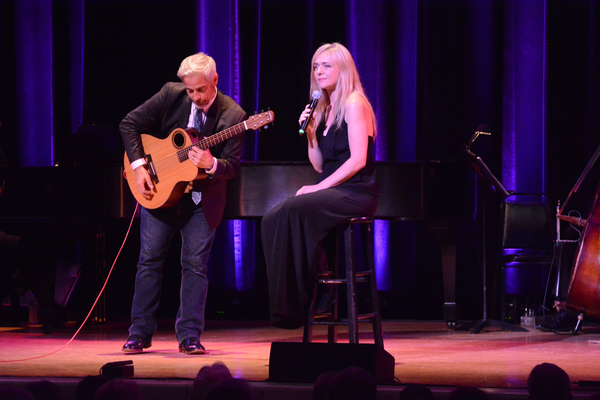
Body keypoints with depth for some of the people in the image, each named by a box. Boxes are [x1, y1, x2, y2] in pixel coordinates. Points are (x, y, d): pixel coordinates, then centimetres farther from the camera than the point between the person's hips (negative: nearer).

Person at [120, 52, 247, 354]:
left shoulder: (232, 115, -14)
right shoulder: (171, 95, -10)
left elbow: (232, 166, -14)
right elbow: (129, 124, -4)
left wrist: (211, 164, -36)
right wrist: (138, 166, -13)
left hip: (202, 200, -1)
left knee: (195, 265, -3)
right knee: (149, 260, 4)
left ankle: (189, 336, 3)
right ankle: (139, 334, 11)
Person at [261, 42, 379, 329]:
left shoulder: (354, 104, -6)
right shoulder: (324, 110, 19)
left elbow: (358, 160, -16)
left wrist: (319, 187, -18)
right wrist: (310, 134, 3)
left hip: (355, 194, -8)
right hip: (332, 193, 8)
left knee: (292, 211, -31)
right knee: (272, 220, -16)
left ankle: (292, 305, -26)